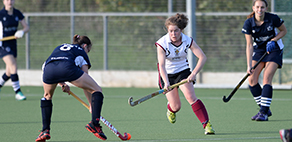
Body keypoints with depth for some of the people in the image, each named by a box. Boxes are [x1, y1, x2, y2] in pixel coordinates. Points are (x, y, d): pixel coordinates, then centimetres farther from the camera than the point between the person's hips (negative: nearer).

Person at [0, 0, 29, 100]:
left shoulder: (17, 13, 2)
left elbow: (26, 27, 5)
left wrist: (22, 32, -17)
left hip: (12, 44, 6)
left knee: (9, 73, 11)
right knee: (14, 67, -18)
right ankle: (18, 93, -13)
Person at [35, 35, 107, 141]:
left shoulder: (60, 47, 42)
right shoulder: (82, 53, 30)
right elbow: (85, 85, 26)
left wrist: (62, 84, 30)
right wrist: (91, 105, 30)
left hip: (48, 68, 4)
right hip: (67, 67, -4)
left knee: (47, 96, 33)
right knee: (97, 90, 12)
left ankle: (45, 131, 22)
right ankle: (94, 124, -2)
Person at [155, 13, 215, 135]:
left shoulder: (188, 41, -16)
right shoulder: (162, 43, -23)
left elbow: (202, 57, -18)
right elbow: (162, 65, -31)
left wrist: (194, 73, -31)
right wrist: (166, 83, -45)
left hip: (183, 72, 1)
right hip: (167, 74, -1)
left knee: (191, 97, -21)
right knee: (176, 107, -2)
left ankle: (207, 124, -21)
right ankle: (171, 109, 37)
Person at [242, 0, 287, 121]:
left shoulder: (273, 19, -21)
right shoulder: (248, 23, -17)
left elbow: (284, 31, -2)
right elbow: (249, 45, -14)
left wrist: (273, 40, -20)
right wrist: (249, 65, -21)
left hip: (274, 49, -4)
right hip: (258, 50, 4)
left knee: (266, 79, -19)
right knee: (252, 80, -7)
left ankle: (264, 113, -19)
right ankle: (265, 110, 7)